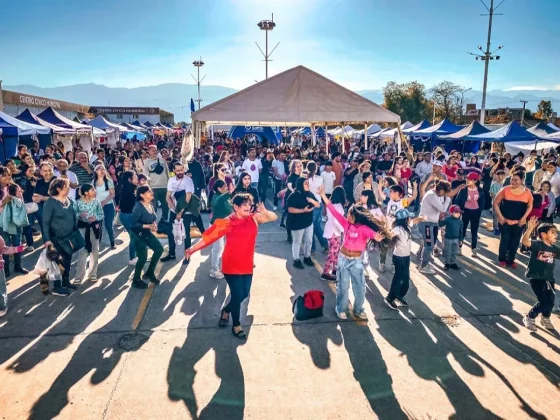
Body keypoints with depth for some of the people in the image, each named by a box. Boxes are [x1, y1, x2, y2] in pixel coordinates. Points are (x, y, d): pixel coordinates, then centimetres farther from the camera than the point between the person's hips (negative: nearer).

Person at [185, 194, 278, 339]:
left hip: (247, 264, 5)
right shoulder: (227, 222, -11)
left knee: (244, 294, 13)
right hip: (231, 265, -5)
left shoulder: (254, 218, 1)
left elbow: (274, 217, 1)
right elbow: (209, 236, -12)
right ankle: (236, 326, 22)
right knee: (237, 295, -1)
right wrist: (193, 249, -15)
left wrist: (264, 211, -19)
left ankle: (226, 310, 42)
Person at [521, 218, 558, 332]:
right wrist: (530, 228, -46)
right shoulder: (537, 245, -14)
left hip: (549, 278, 7)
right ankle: (529, 318, 10)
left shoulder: (555, 248, 6)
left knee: (551, 301, 9)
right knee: (543, 301, -11)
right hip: (536, 277, -6)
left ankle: (545, 319, 38)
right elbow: (525, 241, -33)